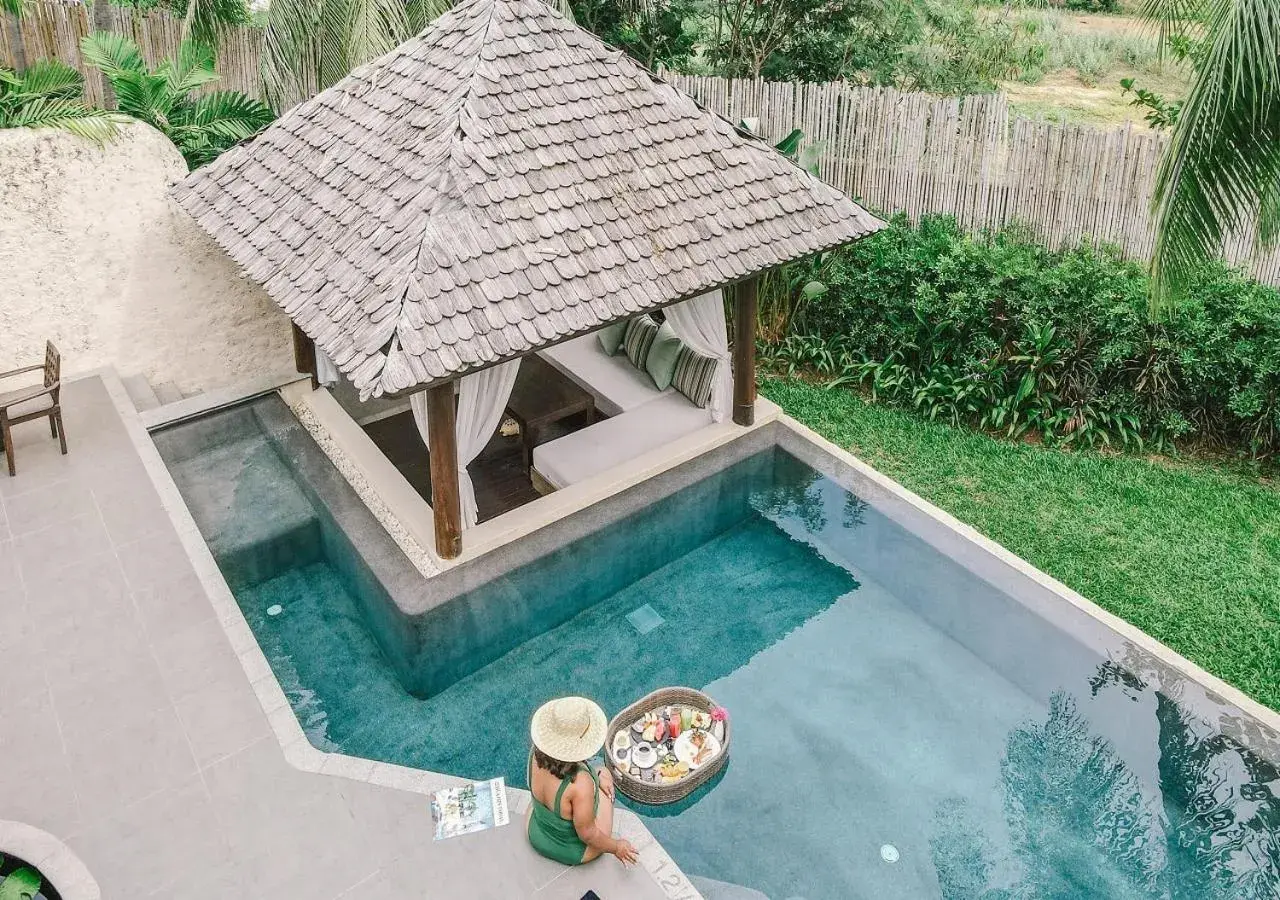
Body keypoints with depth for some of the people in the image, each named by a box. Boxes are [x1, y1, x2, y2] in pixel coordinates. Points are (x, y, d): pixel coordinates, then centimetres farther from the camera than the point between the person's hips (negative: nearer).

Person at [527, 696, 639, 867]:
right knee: (605, 773, 16)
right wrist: (617, 847, -10)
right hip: (572, 852, -4)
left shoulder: (537, 752, -24)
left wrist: (595, 777, 2)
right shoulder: (581, 784, -41)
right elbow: (587, 835, -27)